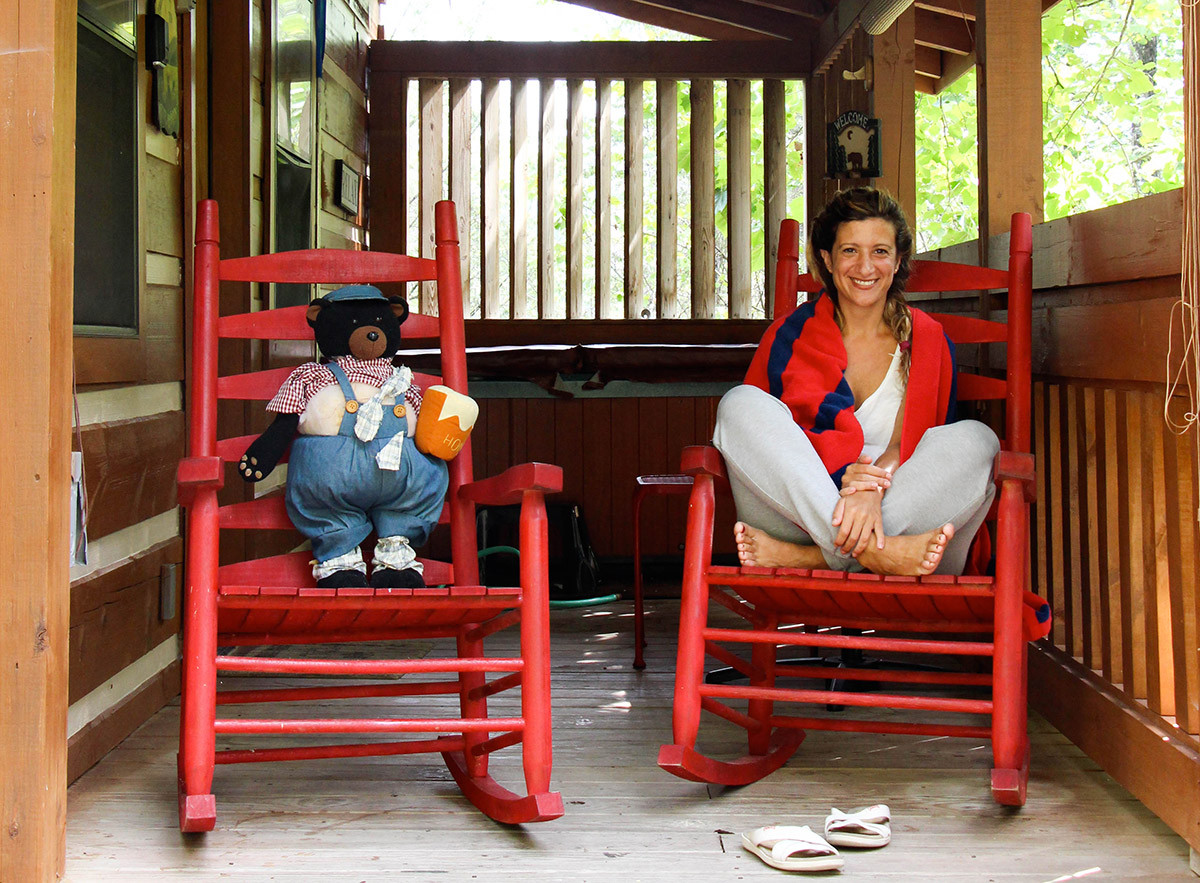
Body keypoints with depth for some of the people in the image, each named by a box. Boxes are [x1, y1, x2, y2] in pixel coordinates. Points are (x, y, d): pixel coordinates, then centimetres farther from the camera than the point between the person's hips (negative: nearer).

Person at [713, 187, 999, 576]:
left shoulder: (927, 339, 11)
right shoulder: (789, 333, 10)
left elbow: (911, 442, -3)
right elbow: (758, 434, 0)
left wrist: (873, 488, -28)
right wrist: (840, 473, -20)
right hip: (794, 511, 0)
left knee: (976, 439, -24)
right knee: (740, 404, -21)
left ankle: (802, 557, -37)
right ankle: (870, 549, -40)